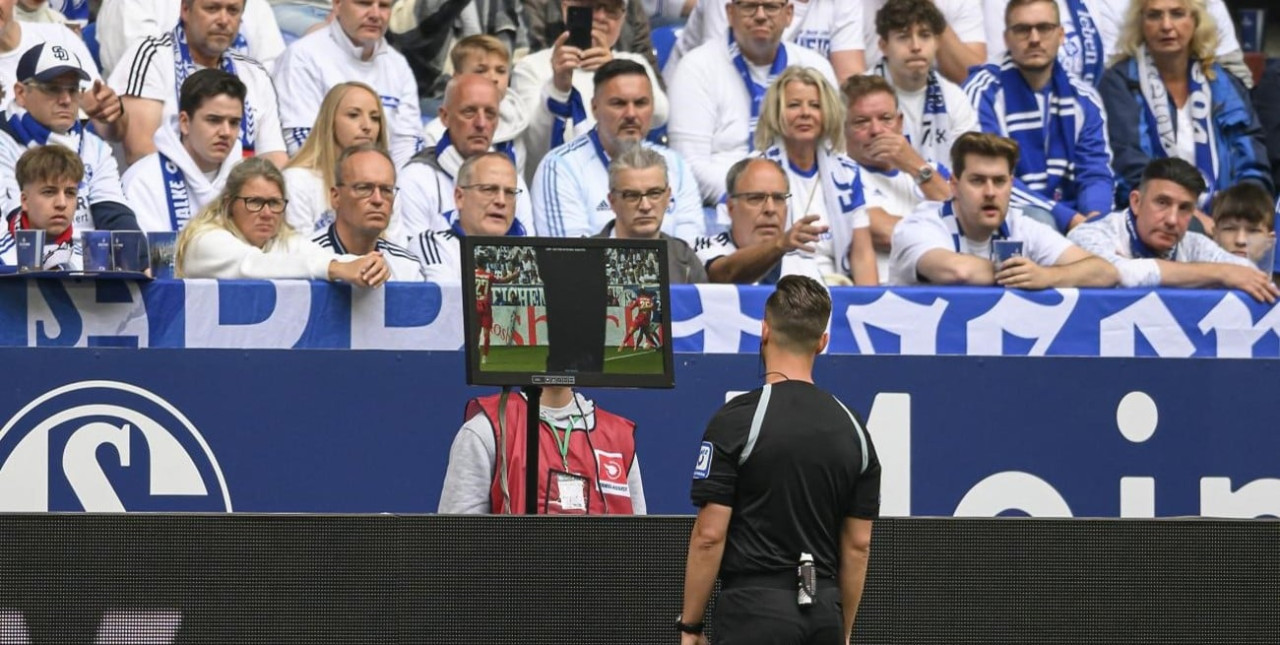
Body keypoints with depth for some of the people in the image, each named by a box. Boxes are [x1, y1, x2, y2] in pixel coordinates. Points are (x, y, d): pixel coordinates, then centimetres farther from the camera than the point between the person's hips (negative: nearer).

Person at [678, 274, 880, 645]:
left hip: (755, 613, -5)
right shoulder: (852, 428, 7)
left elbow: (709, 535, -10)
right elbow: (858, 545, 10)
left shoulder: (737, 420, -9)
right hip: (824, 614, 5)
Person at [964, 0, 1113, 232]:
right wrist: (1071, 219, -22)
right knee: (1039, 221, -37)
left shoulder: (1083, 99, 10)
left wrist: (1094, 219, -21)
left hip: (1076, 218, 5)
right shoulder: (985, 93, -5)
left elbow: (1096, 175, 4)